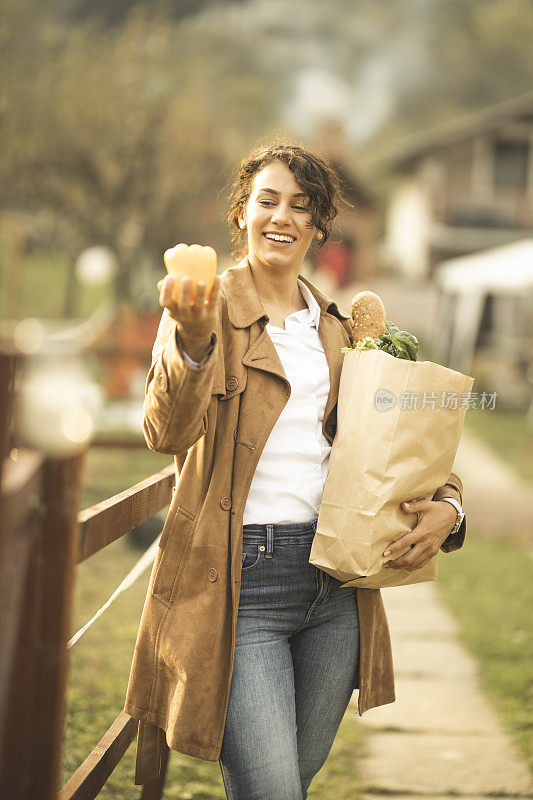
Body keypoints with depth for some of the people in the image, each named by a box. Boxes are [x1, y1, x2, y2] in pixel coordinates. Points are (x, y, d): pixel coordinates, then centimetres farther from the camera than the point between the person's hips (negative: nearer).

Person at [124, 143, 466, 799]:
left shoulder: (335, 327, 14)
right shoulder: (205, 308, -2)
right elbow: (168, 432, -20)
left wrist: (444, 504, 1)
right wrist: (195, 340, -39)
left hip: (336, 582, 6)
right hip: (240, 575, -5)